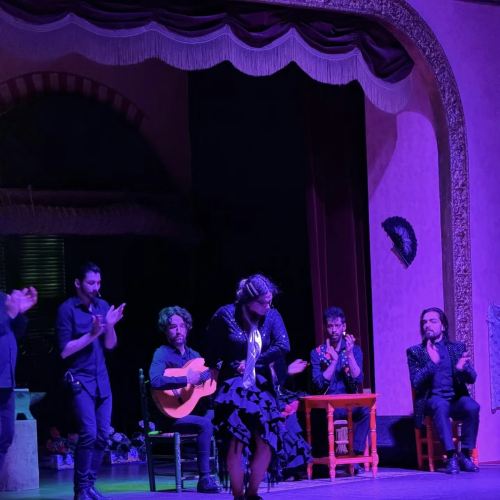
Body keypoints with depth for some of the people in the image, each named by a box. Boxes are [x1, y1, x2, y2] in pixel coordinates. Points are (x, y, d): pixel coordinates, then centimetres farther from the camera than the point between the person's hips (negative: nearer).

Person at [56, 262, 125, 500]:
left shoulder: (103, 306, 8)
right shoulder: (67, 309, -9)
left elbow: (110, 345, 11)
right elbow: (64, 351, -12)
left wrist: (110, 326, -8)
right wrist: (91, 335, -20)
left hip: (101, 379, 6)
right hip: (79, 379, -6)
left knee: (103, 435, 3)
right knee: (89, 433, -16)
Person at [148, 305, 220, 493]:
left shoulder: (193, 355, 15)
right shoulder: (162, 354, -9)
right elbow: (155, 381, -29)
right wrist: (186, 380, -30)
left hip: (197, 409, 7)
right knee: (205, 424, -32)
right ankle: (204, 479, -29)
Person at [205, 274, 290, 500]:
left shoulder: (272, 316, 0)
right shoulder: (226, 315, -7)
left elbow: (283, 345, -13)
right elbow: (212, 349, 7)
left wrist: (253, 362, -12)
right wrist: (213, 370, 4)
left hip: (261, 386, 3)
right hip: (233, 386, -3)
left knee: (267, 443, -2)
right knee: (236, 444, -5)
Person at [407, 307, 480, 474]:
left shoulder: (457, 348, 13)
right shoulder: (415, 352, 8)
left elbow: (471, 378, 4)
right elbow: (416, 383, -4)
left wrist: (461, 368, -20)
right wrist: (432, 362, -18)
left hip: (456, 399, 2)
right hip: (432, 400, -2)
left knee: (472, 407, -32)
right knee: (440, 405, -37)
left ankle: (466, 455, -24)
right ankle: (451, 457, -40)